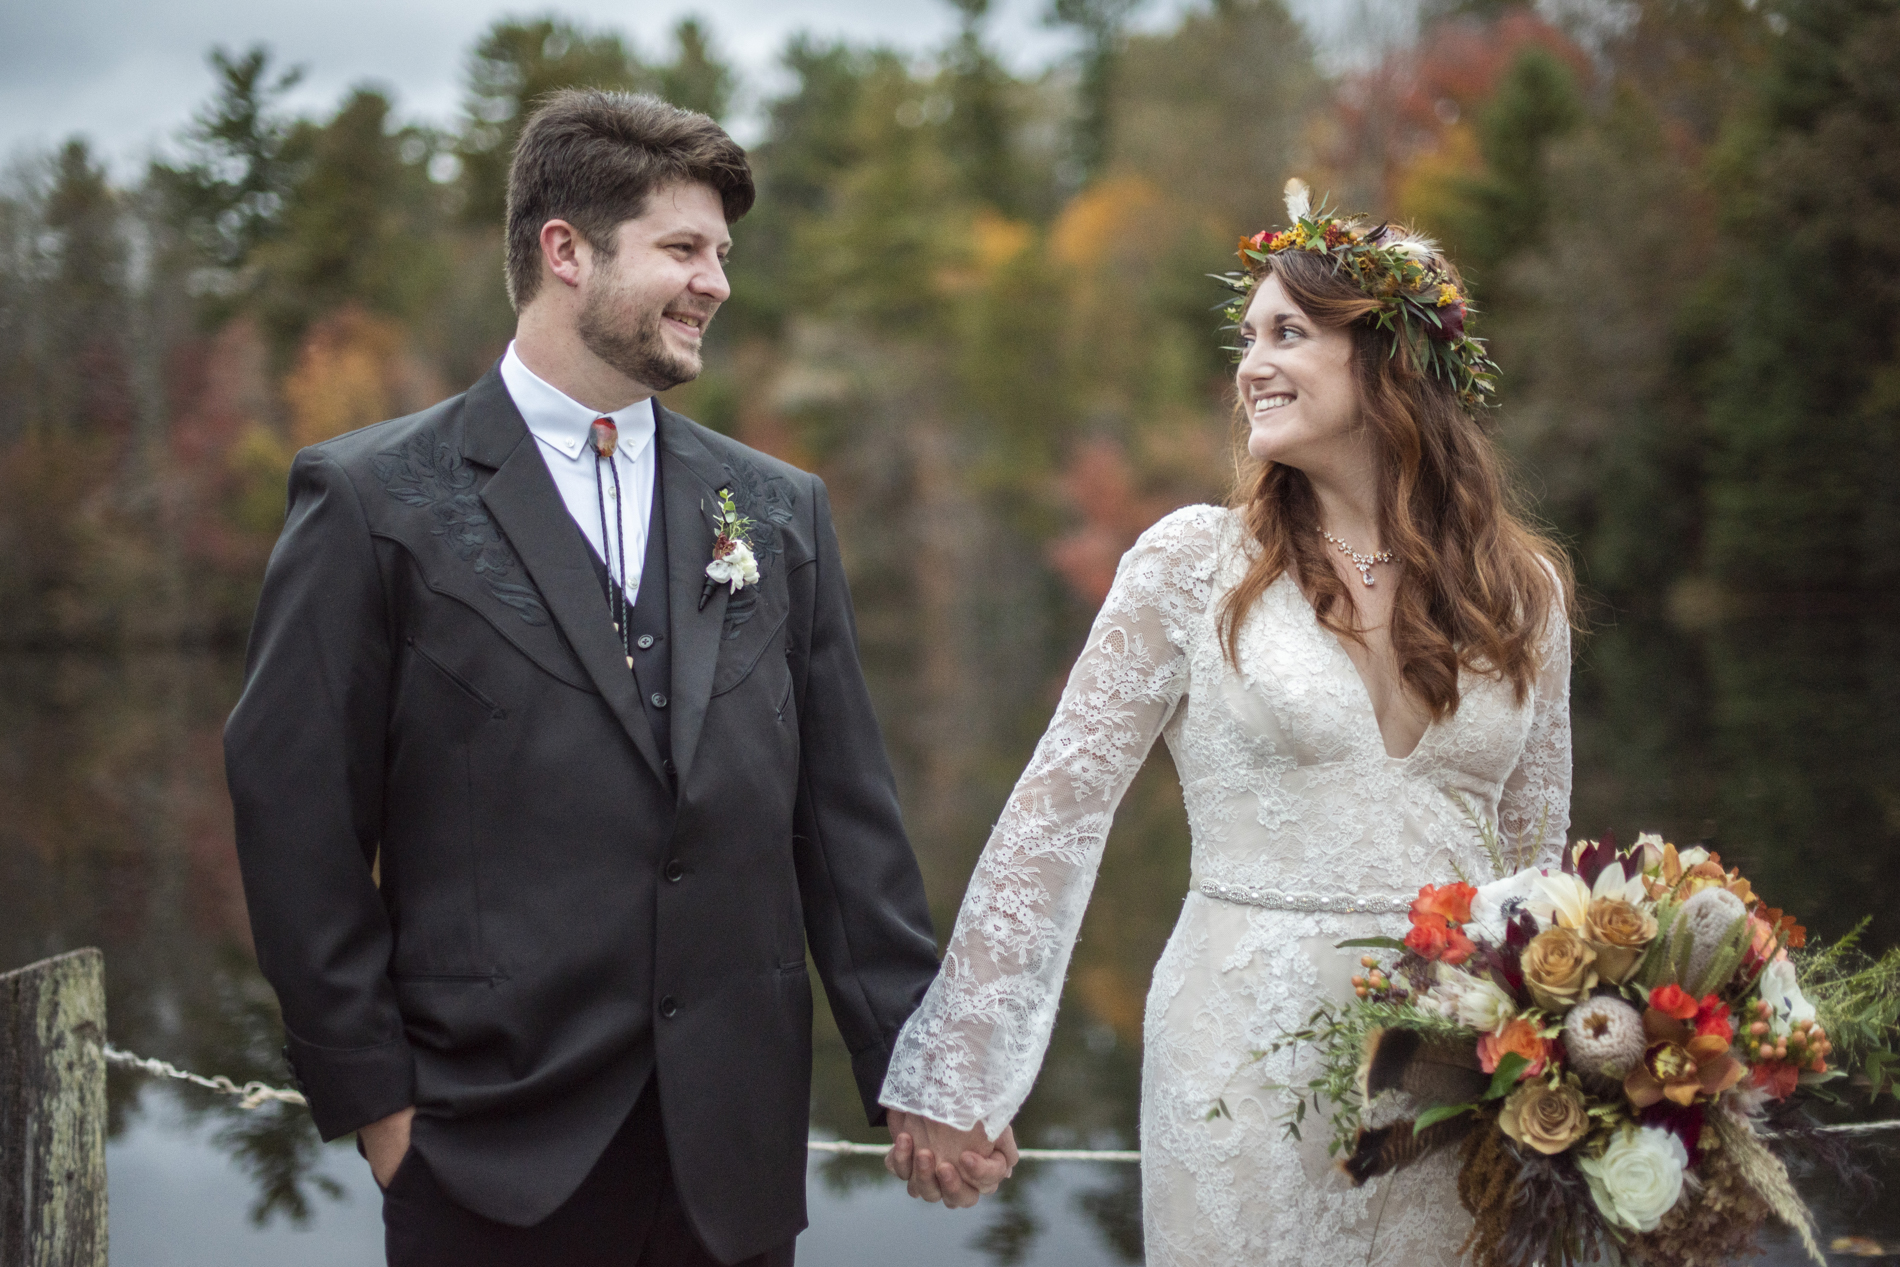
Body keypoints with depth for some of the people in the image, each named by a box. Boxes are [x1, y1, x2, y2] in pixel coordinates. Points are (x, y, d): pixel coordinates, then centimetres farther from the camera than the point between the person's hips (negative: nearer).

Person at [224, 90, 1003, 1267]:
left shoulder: (781, 509, 9)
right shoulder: (373, 502, -3)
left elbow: (845, 819, 8)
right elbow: (299, 817, -4)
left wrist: (914, 1067, 4)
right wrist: (373, 1097, -5)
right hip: (497, 1157, -3)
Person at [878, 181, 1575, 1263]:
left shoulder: (1521, 590, 4)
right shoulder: (1195, 563, -4)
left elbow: (1534, 856, 12)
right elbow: (1057, 812, -6)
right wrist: (957, 1075, -9)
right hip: (1248, 1054, -2)